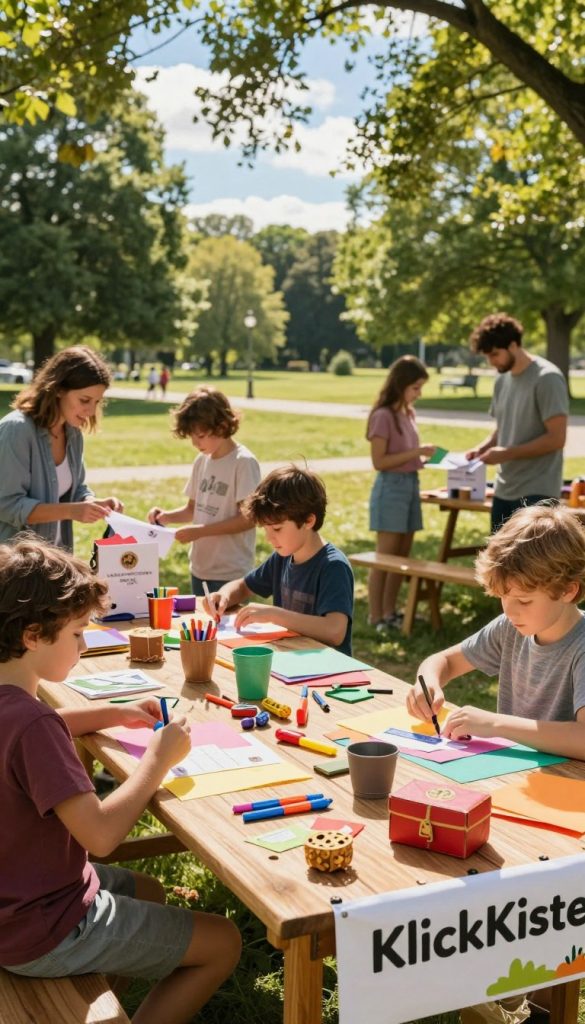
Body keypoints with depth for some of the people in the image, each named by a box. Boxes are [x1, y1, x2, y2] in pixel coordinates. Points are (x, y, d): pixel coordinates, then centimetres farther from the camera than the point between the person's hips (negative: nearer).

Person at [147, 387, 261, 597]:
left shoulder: (244, 462, -13)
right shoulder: (202, 461, 7)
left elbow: (248, 518, -16)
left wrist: (200, 531, -20)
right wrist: (166, 517, -2)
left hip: (230, 573, -7)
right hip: (200, 568, 7)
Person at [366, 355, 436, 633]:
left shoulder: (408, 413, 12)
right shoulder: (383, 416, -14)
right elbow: (379, 461, -18)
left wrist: (423, 454, 3)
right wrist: (416, 452, -19)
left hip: (411, 485, 9)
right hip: (391, 488, -9)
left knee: (402, 555, 11)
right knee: (385, 556, -4)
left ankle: (389, 613, 19)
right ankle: (376, 618, 3)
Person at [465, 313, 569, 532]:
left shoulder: (547, 379, -13)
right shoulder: (502, 379, 11)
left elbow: (556, 439, -18)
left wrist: (506, 453, -18)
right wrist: (483, 448, 1)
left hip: (536, 493, -8)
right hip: (504, 490, 8)